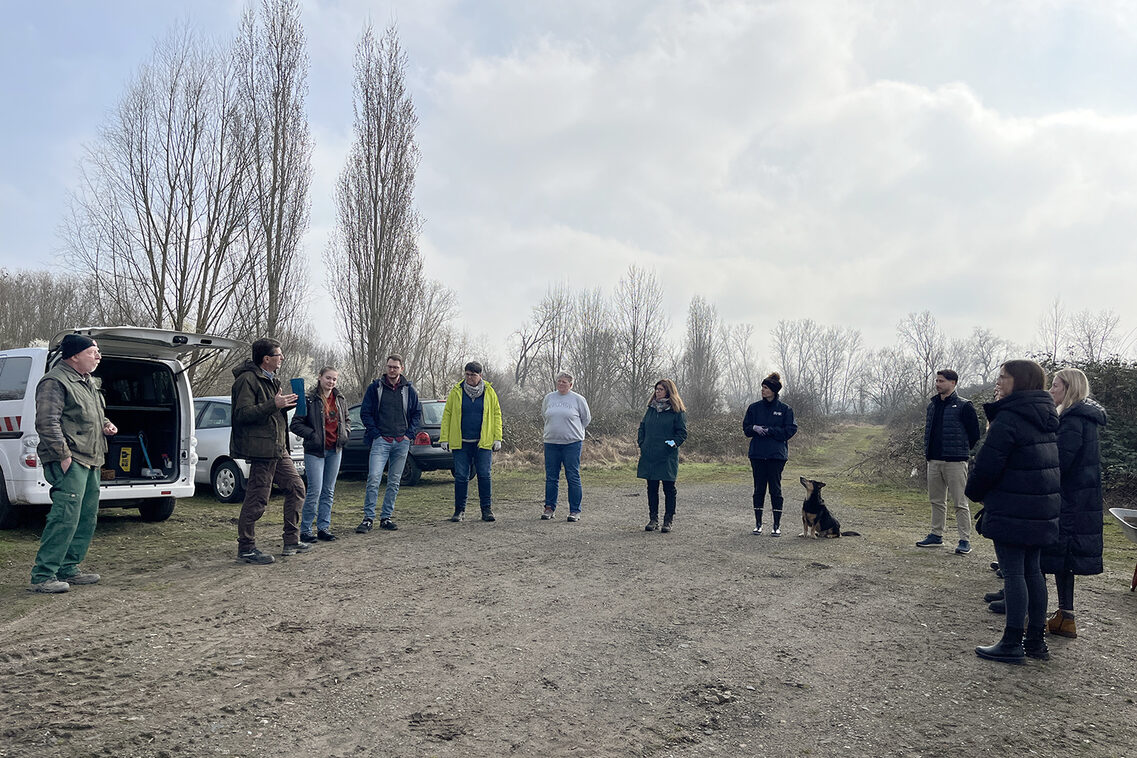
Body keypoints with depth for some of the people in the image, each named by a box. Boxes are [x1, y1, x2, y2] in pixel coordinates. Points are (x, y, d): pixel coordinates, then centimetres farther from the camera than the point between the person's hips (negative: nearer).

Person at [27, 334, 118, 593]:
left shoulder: (90, 382, 20)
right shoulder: (55, 382, -10)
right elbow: (47, 423, -18)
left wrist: (106, 424, 11)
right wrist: (64, 455, -21)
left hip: (91, 461, 10)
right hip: (70, 462, -10)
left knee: (87, 518, 12)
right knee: (65, 518, -13)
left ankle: (69, 569, 22)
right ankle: (42, 576, -7)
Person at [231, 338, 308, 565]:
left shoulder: (271, 380, 18)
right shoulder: (248, 380, -12)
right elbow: (242, 414, -21)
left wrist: (286, 404, 11)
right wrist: (274, 404, -26)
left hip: (278, 449, 10)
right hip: (261, 449, -10)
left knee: (296, 488, 13)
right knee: (257, 499, -4)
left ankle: (292, 541, 21)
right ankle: (245, 548, 8)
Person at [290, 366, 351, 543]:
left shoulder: (340, 399, 9)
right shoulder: (310, 399, -9)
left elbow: (346, 419, 24)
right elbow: (295, 424, -8)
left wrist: (346, 433, 7)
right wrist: (312, 435, -16)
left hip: (334, 450, 6)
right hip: (315, 451, -6)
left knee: (329, 491, 10)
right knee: (315, 490, -9)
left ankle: (323, 527, 18)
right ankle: (305, 530, 3)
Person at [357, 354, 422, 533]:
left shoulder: (409, 390, 8)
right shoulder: (375, 387, 2)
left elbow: (417, 413, 14)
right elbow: (365, 413, 2)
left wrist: (409, 434, 2)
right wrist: (376, 434, -6)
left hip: (402, 442, 3)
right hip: (381, 441, -3)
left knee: (394, 482, 7)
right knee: (373, 478, -14)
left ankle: (386, 518, 15)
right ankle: (368, 518, -7)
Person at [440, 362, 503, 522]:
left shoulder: (489, 392, 4)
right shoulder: (456, 391, 4)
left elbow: (496, 414, 7)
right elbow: (447, 415, 6)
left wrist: (497, 438, 1)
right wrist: (445, 438, 0)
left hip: (483, 443, 0)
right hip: (461, 443, 0)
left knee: (484, 476, -1)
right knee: (461, 477, 3)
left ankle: (487, 510, 7)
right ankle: (459, 510, 13)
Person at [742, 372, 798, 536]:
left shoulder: (785, 409, 0)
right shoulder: (754, 407, 7)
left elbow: (790, 430, -5)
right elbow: (746, 428, 10)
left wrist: (769, 430, -13)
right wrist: (754, 428, -12)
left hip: (777, 455, -2)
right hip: (757, 454, 2)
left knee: (775, 488, 0)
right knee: (759, 489, 6)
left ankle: (777, 525, 9)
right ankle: (758, 524, 15)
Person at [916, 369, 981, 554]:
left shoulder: (964, 406, -7)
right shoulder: (932, 404, 12)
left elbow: (974, 433, -4)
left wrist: (961, 451, 2)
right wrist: (928, 451, 13)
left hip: (955, 462, -7)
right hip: (934, 461, 7)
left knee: (960, 502, -3)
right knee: (936, 500, 14)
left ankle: (965, 540, 2)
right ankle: (936, 535, 23)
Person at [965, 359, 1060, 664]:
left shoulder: (1008, 419, -17)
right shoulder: (1048, 418, 11)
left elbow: (988, 465, -18)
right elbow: (1053, 463, 18)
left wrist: (974, 491, 1)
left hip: (1012, 511, -9)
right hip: (1043, 510, 9)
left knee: (1013, 573, -3)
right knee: (1032, 570, 15)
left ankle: (1012, 645, 3)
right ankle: (1036, 641, 22)